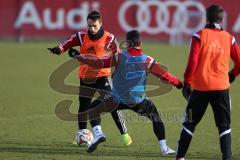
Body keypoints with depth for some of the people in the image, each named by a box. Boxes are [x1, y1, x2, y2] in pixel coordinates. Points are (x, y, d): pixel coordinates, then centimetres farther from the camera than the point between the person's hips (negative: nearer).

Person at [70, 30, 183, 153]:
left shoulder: (119, 57, -9)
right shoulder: (147, 61, -6)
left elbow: (98, 63, -7)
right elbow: (164, 75, 0)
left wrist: (81, 58, 9)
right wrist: (178, 83, 16)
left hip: (117, 99, -1)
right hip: (138, 101, 1)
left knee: (92, 110, 14)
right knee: (155, 115, 23)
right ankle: (164, 147, 16)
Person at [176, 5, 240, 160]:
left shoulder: (200, 36, -4)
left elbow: (193, 61, -10)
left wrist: (187, 83, -5)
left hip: (200, 87, -1)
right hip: (221, 87, 1)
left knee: (190, 123, 11)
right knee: (224, 125, 6)